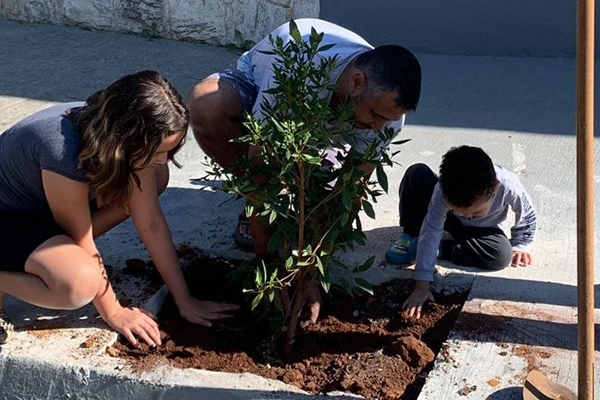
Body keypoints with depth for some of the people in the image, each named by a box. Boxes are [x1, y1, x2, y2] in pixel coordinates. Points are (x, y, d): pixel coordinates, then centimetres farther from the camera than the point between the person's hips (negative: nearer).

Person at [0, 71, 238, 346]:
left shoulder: (129, 139, -16)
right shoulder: (63, 150, -37)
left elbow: (151, 223, -11)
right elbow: (82, 238, -25)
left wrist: (184, 301, -8)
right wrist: (113, 313, -13)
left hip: (43, 205, 8)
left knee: (156, 178, -4)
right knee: (80, 283, -36)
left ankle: (67, 251, 2)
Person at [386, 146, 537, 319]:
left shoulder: (509, 187, -39)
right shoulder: (443, 191, -39)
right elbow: (430, 234, -38)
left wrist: (519, 245, -8)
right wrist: (422, 286, -40)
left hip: (478, 229, 1)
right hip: (447, 219, -1)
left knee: (503, 255, -32)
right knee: (417, 173, -27)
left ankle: (438, 248, -14)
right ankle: (410, 237, -7)